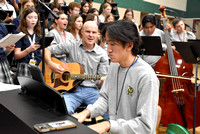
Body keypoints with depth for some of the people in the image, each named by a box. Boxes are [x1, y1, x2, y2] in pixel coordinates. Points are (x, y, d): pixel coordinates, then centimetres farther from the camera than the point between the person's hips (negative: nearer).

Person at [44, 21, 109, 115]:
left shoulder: (102, 54, 7)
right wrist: (50, 64, -9)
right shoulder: (71, 46, 6)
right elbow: (46, 50, 10)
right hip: (72, 89, -1)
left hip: (92, 90, 1)